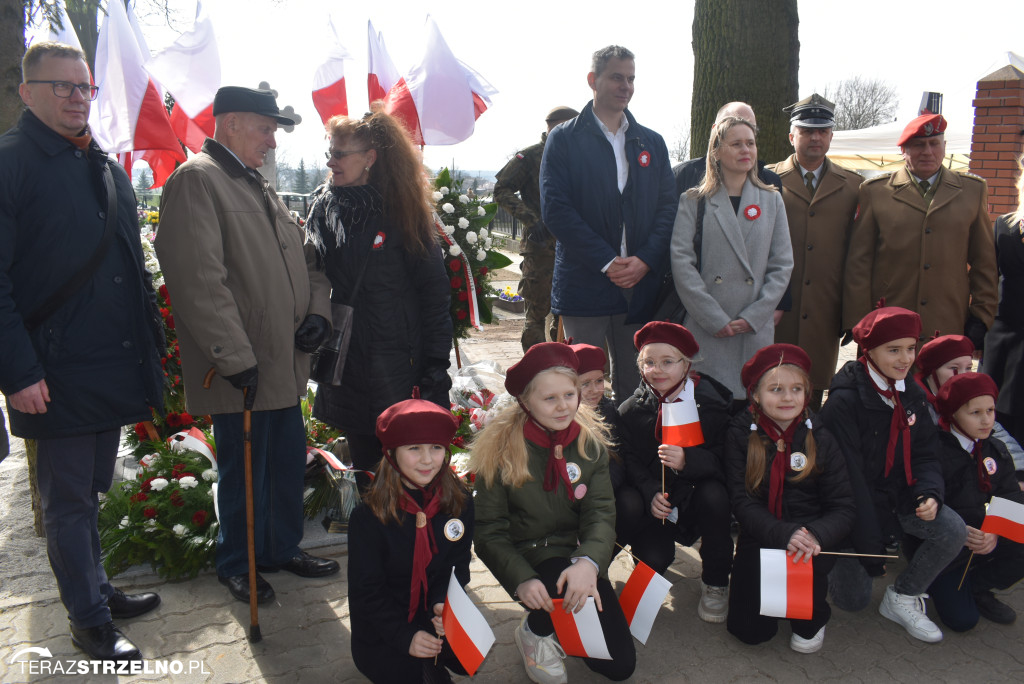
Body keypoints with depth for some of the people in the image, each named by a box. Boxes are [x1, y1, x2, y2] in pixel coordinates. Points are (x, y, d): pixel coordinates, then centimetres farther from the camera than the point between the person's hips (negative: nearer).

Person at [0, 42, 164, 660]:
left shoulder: (108, 168, 15)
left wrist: (151, 345, 13)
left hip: (114, 368, 7)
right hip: (56, 373, -7)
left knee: (92, 491, 20)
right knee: (69, 500, 6)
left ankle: (97, 589, 36)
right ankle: (90, 621, 20)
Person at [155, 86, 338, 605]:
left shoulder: (260, 186, 18)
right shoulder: (195, 180, -11)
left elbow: (303, 258, 20)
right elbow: (199, 283, -20)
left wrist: (317, 310, 2)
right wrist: (235, 359, -21)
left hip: (286, 362, 8)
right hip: (242, 368, -8)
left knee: (289, 462, 17)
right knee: (244, 471, 7)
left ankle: (283, 548, 35)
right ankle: (236, 564, 28)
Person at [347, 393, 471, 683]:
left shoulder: (459, 502, -7)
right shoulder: (368, 516, -17)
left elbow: (457, 567, -1)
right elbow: (366, 590, -13)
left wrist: (443, 605, -21)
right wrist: (405, 636, -23)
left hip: (436, 615, 3)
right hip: (383, 625, -3)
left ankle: (430, 659, 14)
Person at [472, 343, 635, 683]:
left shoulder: (590, 440, -5)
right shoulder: (501, 449, -14)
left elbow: (601, 513, -11)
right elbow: (490, 531, -12)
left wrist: (589, 562, -32)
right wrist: (522, 579, -28)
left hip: (576, 553, 3)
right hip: (529, 556, -3)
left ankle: (562, 622, 26)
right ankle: (535, 631, -1)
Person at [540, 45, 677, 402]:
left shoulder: (651, 142, 14)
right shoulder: (563, 139, 2)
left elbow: (667, 207, 9)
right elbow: (555, 209, -8)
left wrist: (645, 260, -8)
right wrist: (607, 262, -12)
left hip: (640, 283, 4)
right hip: (584, 284, -3)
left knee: (633, 383, 10)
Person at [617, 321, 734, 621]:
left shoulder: (712, 401, -6)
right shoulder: (630, 410, 0)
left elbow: (722, 459, -11)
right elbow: (630, 461, 0)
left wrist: (688, 460, -31)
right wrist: (650, 494, -19)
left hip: (698, 493, 0)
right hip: (656, 499, 1)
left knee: (713, 494, -35)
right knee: (654, 557, -25)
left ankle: (715, 582, -10)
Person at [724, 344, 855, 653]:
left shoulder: (820, 438, -5)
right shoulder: (740, 434, -7)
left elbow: (843, 507, -8)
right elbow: (742, 501, -12)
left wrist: (816, 535, -30)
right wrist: (783, 534, -30)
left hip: (809, 532, 0)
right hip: (760, 537, 0)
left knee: (807, 557, -36)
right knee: (749, 631, -9)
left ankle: (812, 619, 1)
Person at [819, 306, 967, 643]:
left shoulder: (912, 395, 1)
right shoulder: (844, 401, -22)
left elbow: (925, 455, 4)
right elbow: (849, 476, -21)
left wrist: (930, 493, -19)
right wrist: (869, 546, -18)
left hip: (898, 496, 6)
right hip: (858, 502, -6)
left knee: (953, 530, -20)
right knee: (857, 598, -7)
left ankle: (902, 597, 2)